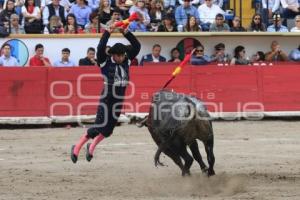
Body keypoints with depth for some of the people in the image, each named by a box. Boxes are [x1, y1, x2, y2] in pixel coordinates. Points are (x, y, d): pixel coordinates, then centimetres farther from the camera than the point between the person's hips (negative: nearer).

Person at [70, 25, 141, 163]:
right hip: (106, 99, -5)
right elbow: (100, 48, -25)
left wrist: (126, 33, -9)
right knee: (99, 127, -9)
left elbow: (137, 46, 0)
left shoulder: (127, 60, 4)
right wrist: (107, 33, -23)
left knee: (108, 130, 11)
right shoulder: (105, 62, -8)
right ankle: (77, 147, 3)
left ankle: (91, 147, 33)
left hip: (119, 100, 5)